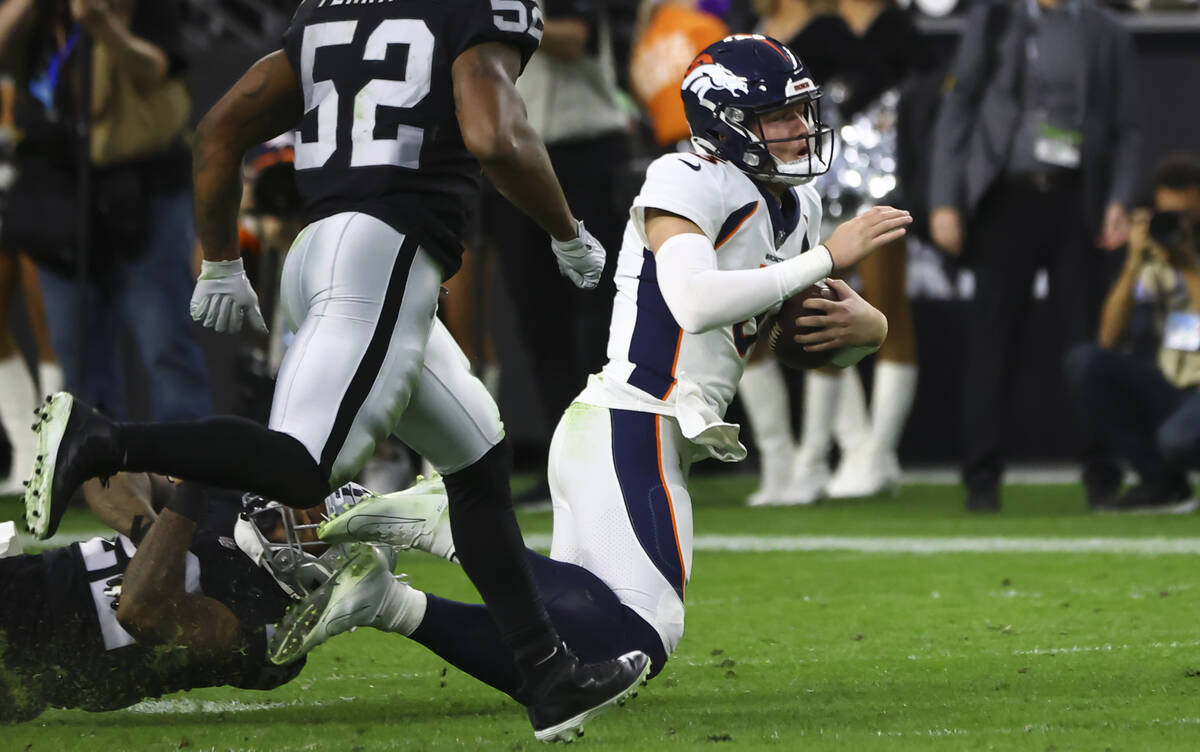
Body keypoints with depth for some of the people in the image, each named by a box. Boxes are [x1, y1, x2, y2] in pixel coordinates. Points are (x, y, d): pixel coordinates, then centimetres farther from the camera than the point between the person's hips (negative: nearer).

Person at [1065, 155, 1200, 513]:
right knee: (1084, 360, -18)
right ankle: (1161, 484, -9)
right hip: (1171, 392, 6)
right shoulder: (1157, 256, 6)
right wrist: (1133, 264, -12)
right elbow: (1108, 339, -2)